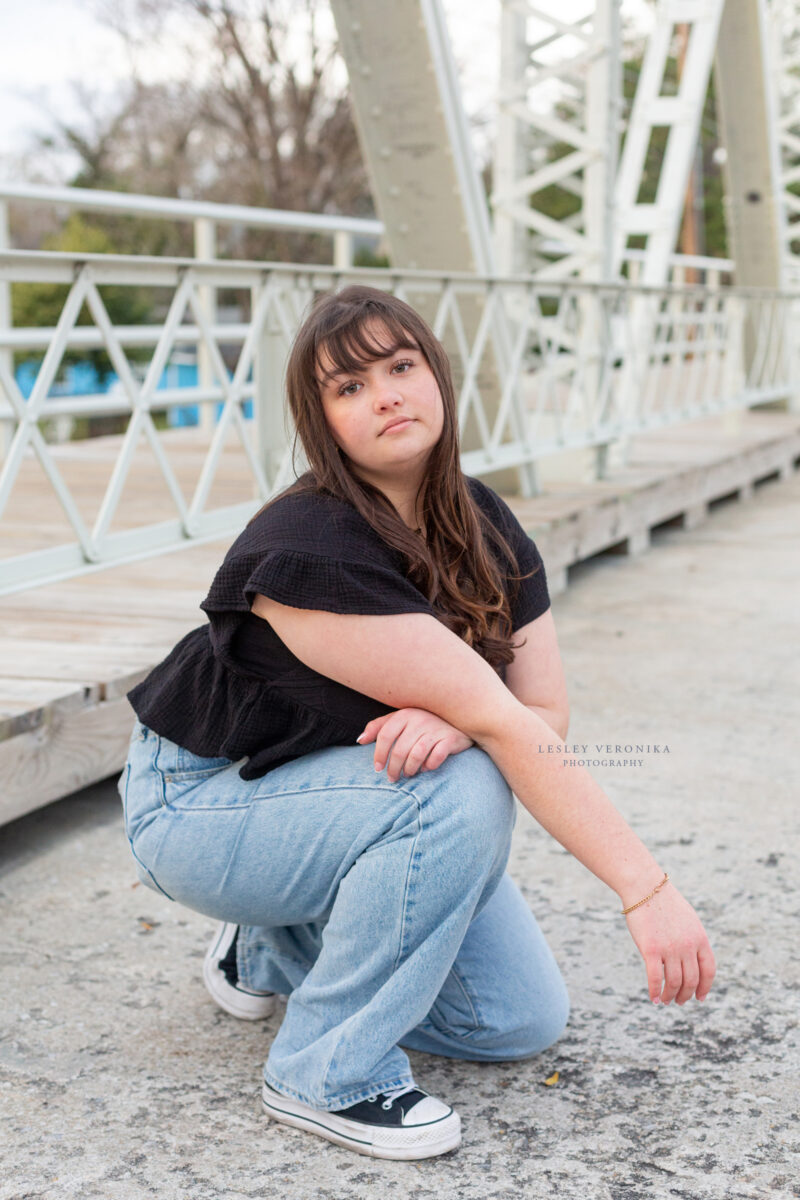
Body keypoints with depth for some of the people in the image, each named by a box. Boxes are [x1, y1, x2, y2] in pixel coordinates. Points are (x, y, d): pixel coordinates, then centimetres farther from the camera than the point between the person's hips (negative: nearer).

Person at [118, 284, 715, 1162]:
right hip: (202, 801, -7)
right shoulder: (311, 550, -30)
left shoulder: (487, 528, -6)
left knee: (523, 1019, 0)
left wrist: (453, 720, -34)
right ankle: (329, 1072, -16)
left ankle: (277, 950, 20)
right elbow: (502, 727, -34)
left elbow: (545, 717, -10)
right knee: (462, 792, -33)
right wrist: (647, 890, -33)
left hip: (356, 787, 7)